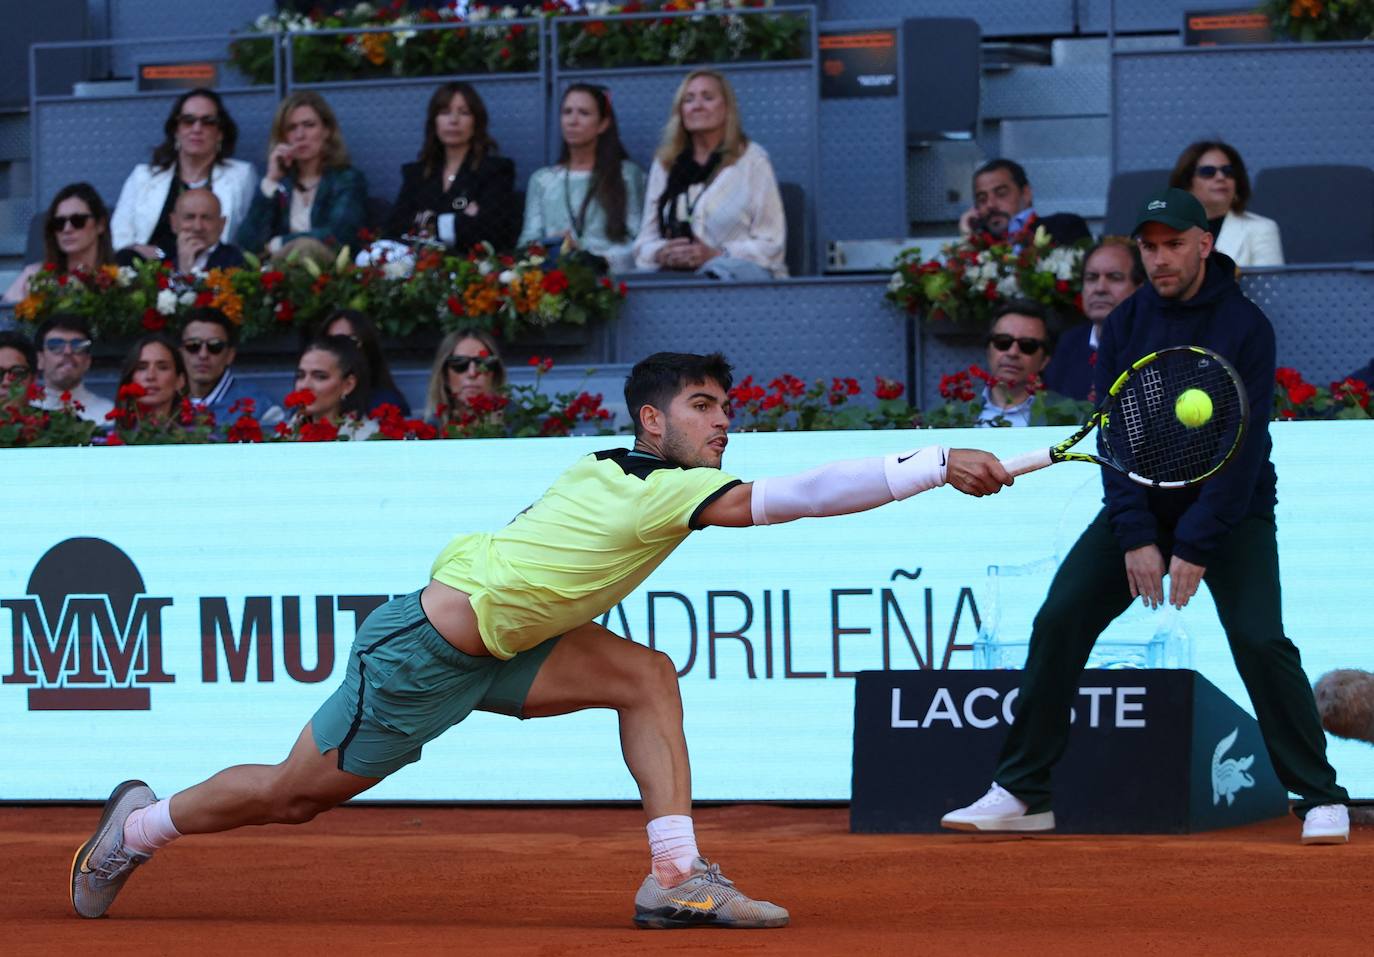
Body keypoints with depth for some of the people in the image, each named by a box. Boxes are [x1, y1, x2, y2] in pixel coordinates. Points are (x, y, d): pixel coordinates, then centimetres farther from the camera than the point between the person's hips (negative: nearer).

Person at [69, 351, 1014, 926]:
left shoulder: (609, 469, 2)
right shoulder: (669, 492, -23)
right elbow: (806, 495, -31)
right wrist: (943, 463, -32)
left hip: (492, 644, 9)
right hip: (424, 652, -9)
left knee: (647, 675, -5)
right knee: (296, 794, 6)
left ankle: (677, 875, -9)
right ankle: (139, 827, 29)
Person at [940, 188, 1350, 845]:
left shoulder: (1245, 327, -12)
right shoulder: (1126, 325, 0)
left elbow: (1242, 446, -16)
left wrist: (1196, 547, -20)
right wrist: (1136, 538, -14)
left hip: (1232, 509, -4)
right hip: (1141, 505, 4)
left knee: (1260, 639, -20)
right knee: (1058, 624, -8)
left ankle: (1320, 798, -10)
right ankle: (1021, 794, -2)